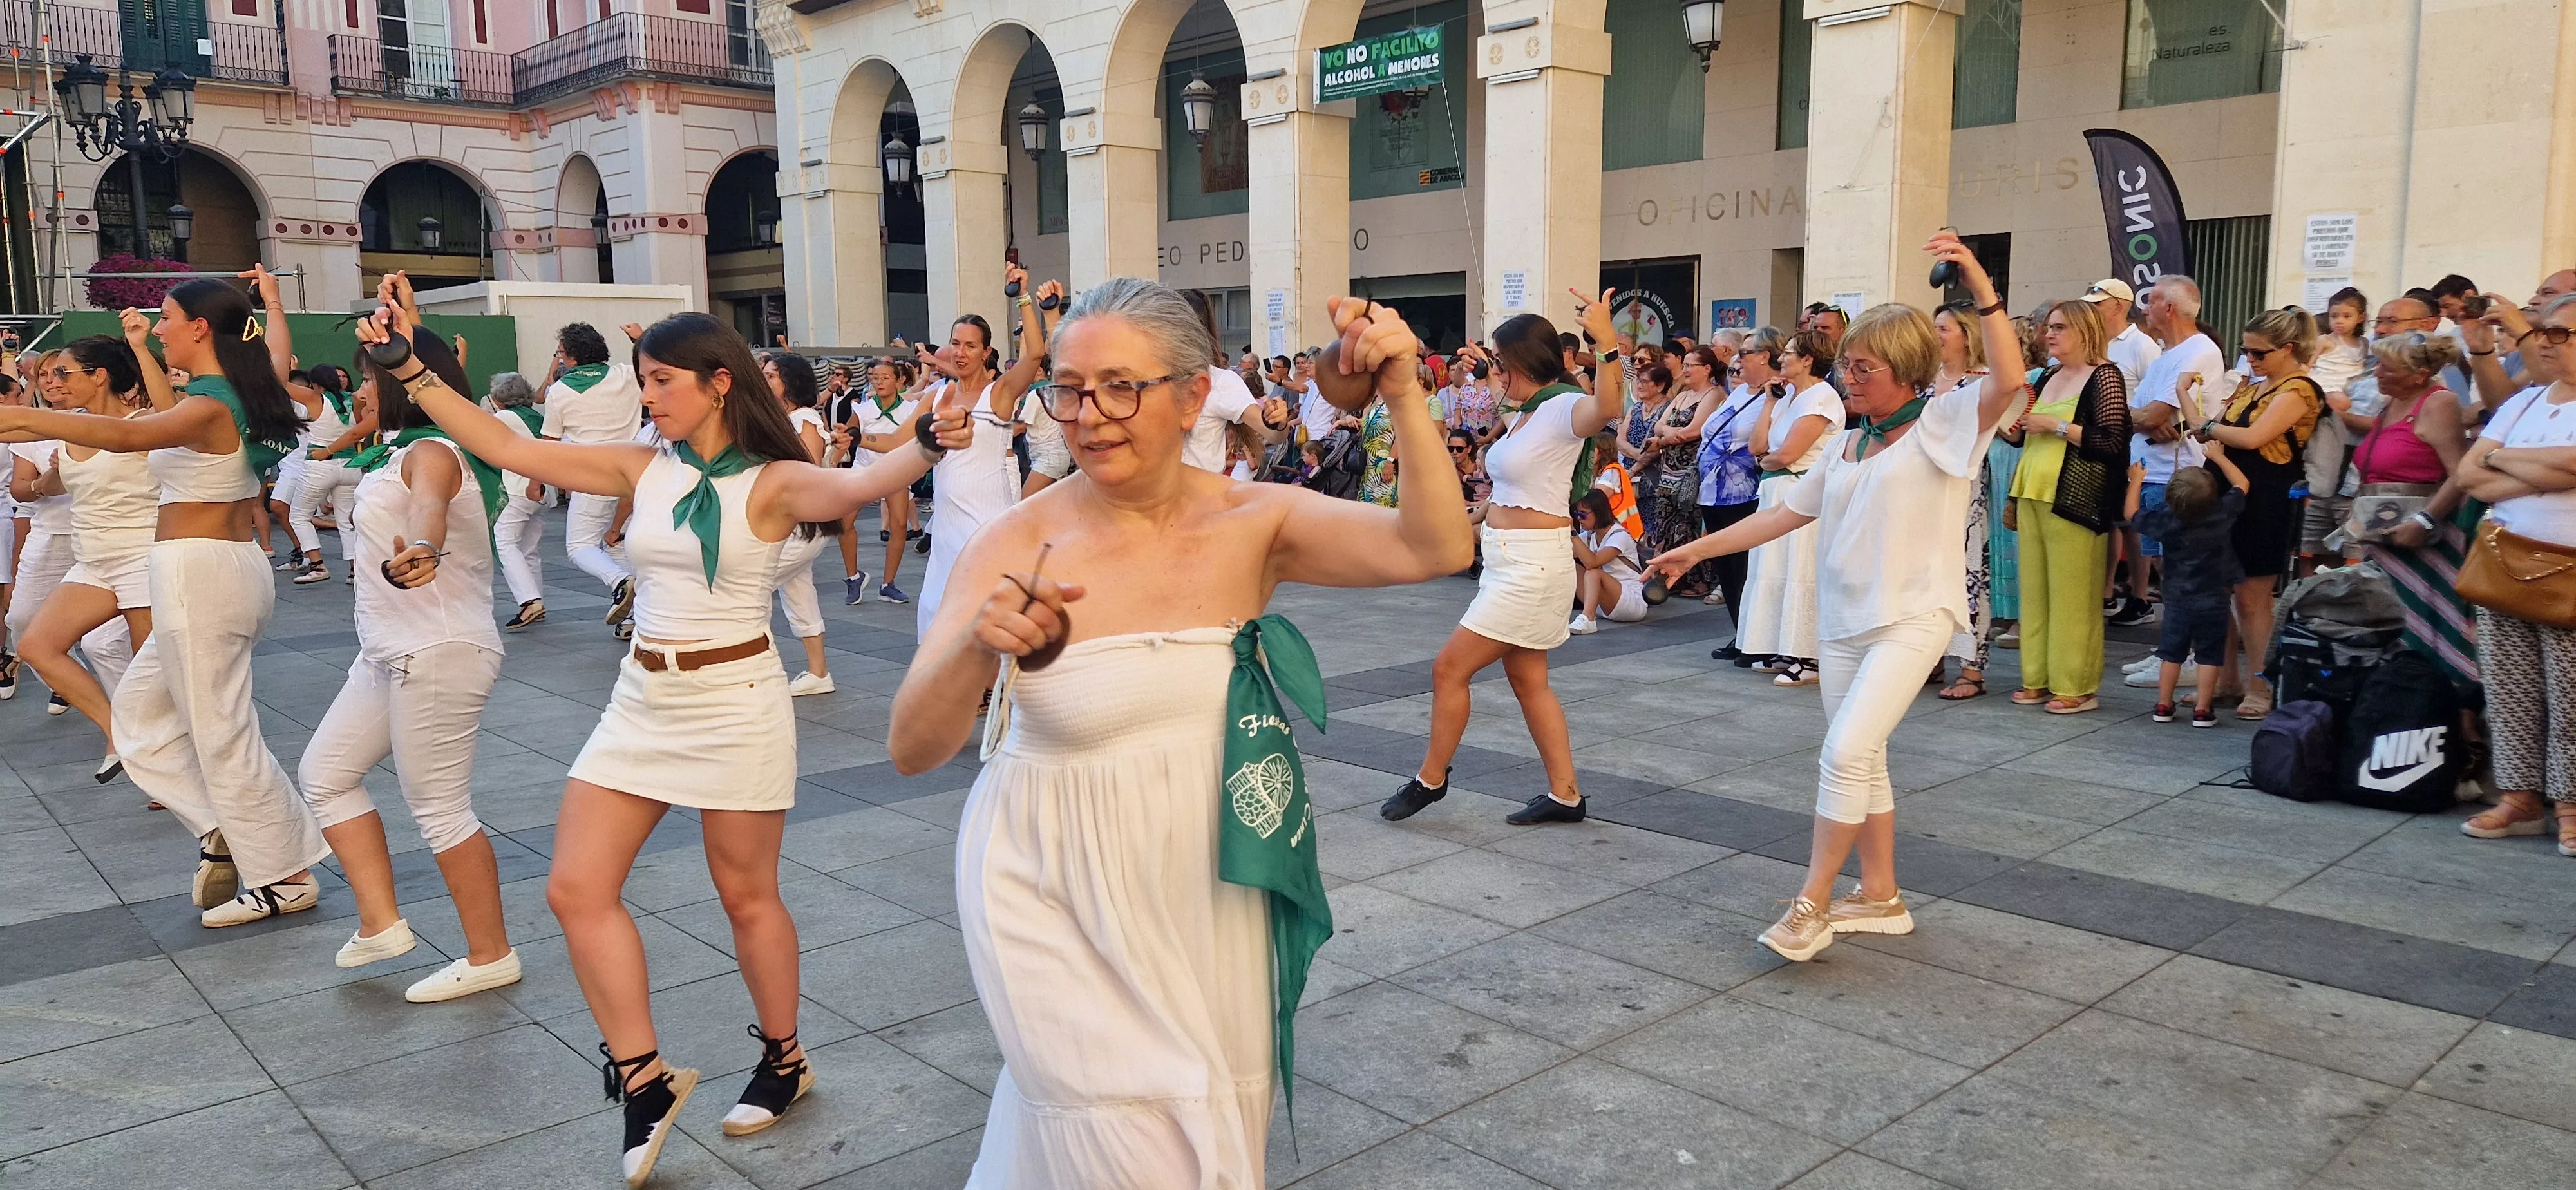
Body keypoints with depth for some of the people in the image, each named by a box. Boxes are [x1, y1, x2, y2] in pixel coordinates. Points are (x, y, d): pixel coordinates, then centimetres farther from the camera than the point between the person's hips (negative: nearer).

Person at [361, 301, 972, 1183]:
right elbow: (505, 449, 3)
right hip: (643, 700, 6)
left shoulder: (772, 482, -11)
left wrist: (925, 447, -50)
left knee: (747, 895, 8)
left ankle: (784, 1059, 31)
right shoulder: (641, 469, 3)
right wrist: (409, 370, -2)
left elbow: (853, 488, -31)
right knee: (577, 890, 2)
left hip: (736, 701, -6)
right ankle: (646, 1080, 15)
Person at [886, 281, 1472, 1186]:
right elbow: (912, 747, -21)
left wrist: (1403, 398, -31)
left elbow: (1435, 550, -20)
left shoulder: (1252, 523, -9)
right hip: (1062, 900, -3)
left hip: (1206, 896, 3)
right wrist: (977, 644, -40)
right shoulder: (1016, 546, -15)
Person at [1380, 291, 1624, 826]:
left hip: (1533, 566, -10)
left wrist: (1606, 340, -50)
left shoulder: (1563, 409, -16)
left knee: (1450, 667, -4)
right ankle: (1564, 794, 19)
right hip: (1506, 561, 10)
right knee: (1528, 681, 12)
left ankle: (1430, 779, 13)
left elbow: (1606, 408, -40)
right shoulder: (1521, 415, 13)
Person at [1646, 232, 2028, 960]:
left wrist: (1981, 286, -32)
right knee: (1859, 760, 12)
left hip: (1914, 615, -8)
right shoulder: (1848, 446, 14)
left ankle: (1811, 904, -7)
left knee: (1847, 751, -17)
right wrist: (1697, 550, 14)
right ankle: (1880, 896, 26)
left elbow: (2009, 381, -25)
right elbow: (1786, 512, 17)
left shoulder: (1944, 421, -5)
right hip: (1845, 618, 8)